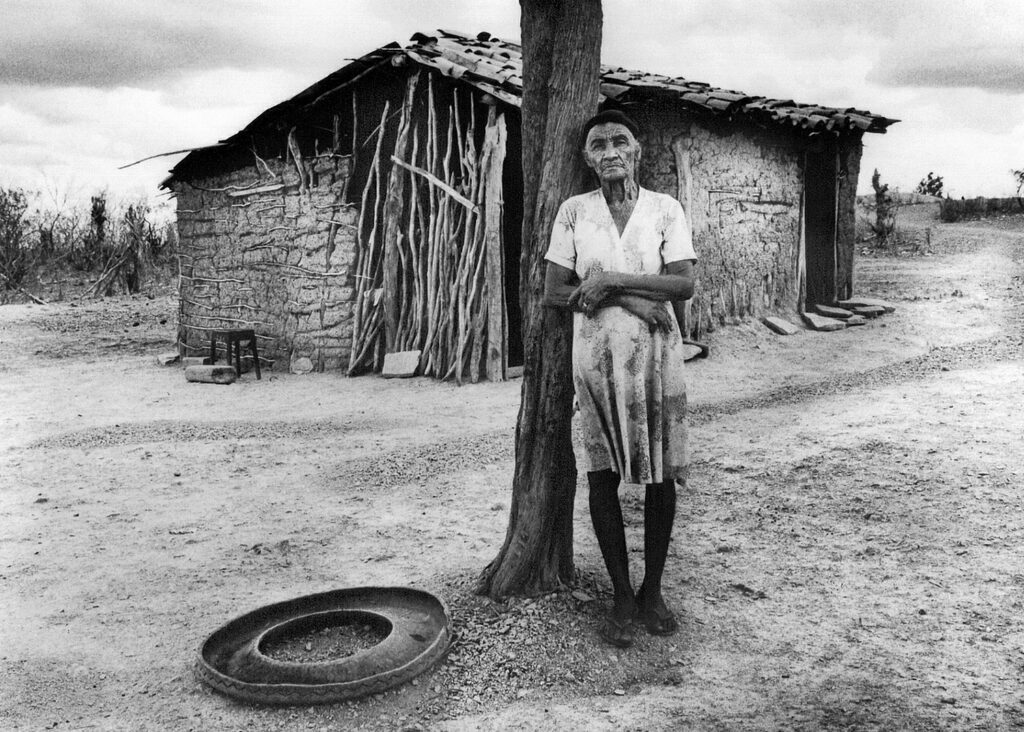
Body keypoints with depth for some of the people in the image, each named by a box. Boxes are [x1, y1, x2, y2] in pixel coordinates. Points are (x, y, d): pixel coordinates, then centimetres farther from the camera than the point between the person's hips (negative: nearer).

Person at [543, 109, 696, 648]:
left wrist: (612, 281, -16)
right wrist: (632, 299, -11)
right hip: (596, 355, 0)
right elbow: (554, 293, -1)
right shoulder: (573, 212, 4)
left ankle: (652, 591, 21)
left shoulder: (665, 209, 2)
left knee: (660, 474, 5)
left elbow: (683, 284, -9)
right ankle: (621, 596, 16)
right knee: (602, 475, 2)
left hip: (656, 355, 0)